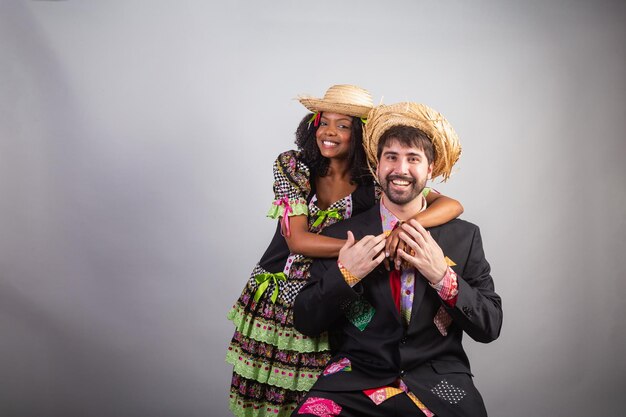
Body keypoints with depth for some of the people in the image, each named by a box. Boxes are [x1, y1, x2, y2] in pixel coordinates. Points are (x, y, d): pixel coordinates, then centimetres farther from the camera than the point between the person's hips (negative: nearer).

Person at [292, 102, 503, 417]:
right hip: (356, 377, -1)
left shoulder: (465, 236, 4)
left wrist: (443, 277, -13)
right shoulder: (340, 235, 2)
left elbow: (490, 328, 2)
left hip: (437, 379, 1)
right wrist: (343, 276, -13)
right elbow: (305, 323, 3)